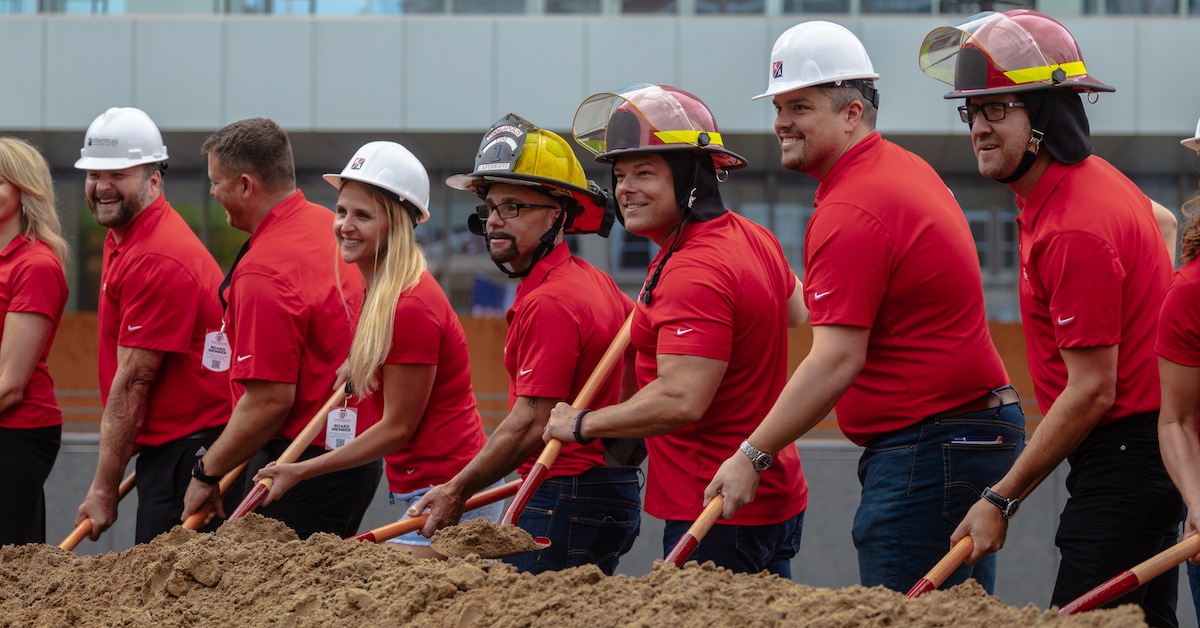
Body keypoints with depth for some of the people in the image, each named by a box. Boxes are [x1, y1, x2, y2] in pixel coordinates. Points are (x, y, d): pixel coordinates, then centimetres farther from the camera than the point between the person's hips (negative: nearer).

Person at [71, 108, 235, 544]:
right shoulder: (120, 239, 16)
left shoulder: (156, 259, -18)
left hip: (190, 451, -10)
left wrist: (104, 487, -14)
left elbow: (132, 383, -17)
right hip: (163, 447, 10)